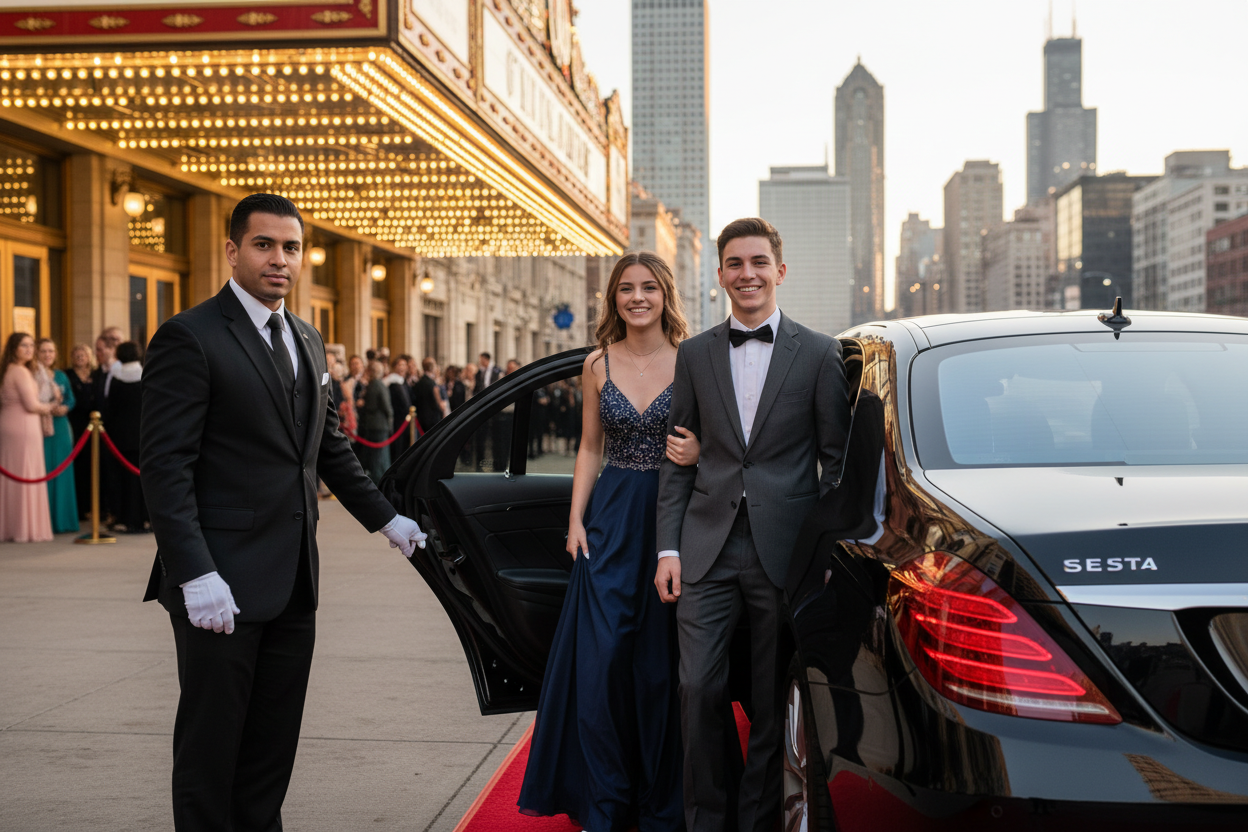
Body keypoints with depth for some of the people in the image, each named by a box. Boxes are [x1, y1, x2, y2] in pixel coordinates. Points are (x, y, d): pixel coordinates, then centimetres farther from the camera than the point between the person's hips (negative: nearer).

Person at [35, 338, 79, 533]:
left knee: (62, 472, 7)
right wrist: (49, 408, -21)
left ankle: (62, 517, 13)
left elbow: (71, 399, 11)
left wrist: (64, 408, -9)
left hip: (61, 428, 5)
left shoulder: (61, 376, 13)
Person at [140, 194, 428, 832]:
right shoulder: (190, 337, -9)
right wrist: (195, 574, -22)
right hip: (222, 586, -7)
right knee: (210, 744, 2)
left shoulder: (307, 341, 15)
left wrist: (386, 519, 22)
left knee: (274, 746, 12)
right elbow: (165, 463, -15)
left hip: (292, 583, 7)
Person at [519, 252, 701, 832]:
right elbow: (590, 448, 11)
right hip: (611, 522, 2)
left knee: (662, 662, 2)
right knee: (600, 658, -2)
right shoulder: (598, 364, 6)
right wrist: (576, 520, 3)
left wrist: (699, 454, -17)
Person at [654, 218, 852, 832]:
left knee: (773, 700, 7)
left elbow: (836, 459, 3)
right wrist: (668, 547, 2)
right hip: (708, 549, 2)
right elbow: (678, 459, 10)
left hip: (784, 551, -1)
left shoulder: (819, 354, 2)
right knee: (699, 689, -2)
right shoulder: (695, 354, 9)